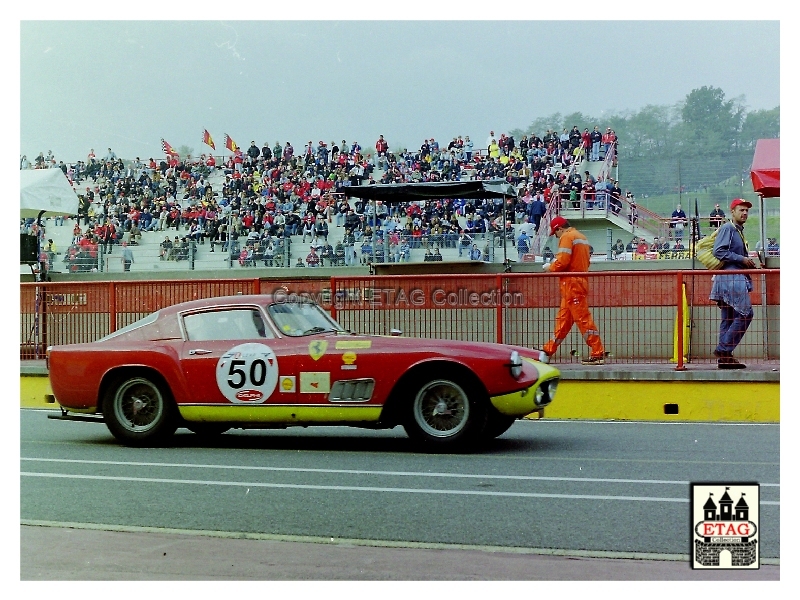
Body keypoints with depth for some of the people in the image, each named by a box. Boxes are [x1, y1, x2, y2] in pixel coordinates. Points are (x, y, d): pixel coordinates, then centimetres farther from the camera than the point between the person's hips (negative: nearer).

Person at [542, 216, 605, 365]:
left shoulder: (567, 237, -9)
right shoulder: (581, 237, 19)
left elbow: (562, 261, -19)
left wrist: (550, 268, 0)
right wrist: (555, 266, 16)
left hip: (571, 282, -10)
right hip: (580, 281, 10)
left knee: (583, 318, -10)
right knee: (563, 318, 14)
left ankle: (597, 354, -11)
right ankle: (548, 350, 21)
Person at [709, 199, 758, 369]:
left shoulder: (739, 231, 23)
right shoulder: (727, 228, -7)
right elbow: (719, 251, -18)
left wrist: (749, 263, 9)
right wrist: (742, 259, -16)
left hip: (737, 279, 10)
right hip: (730, 278, -10)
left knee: (729, 318, 8)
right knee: (745, 314, -14)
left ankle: (724, 356, 9)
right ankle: (723, 350, -12)